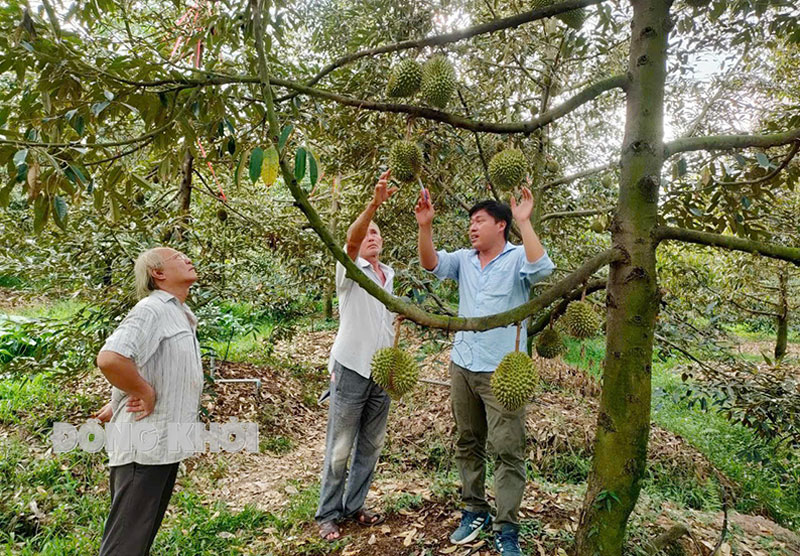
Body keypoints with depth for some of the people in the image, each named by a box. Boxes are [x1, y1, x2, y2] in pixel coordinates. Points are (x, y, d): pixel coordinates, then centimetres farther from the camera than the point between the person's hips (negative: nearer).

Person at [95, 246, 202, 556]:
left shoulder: (180, 314, 14)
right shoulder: (152, 309, -15)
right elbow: (110, 359, -31)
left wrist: (121, 403, 20)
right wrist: (145, 394, -18)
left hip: (166, 445, 9)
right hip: (145, 445, -9)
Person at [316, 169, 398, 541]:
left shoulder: (389, 275, 14)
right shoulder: (351, 270, -5)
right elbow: (351, 238, -27)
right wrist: (374, 203, -42)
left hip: (382, 372, 6)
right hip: (351, 370, -6)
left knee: (370, 446, 13)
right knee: (340, 447, 2)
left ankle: (354, 506, 28)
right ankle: (327, 514, 17)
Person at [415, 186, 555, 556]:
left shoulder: (518, 258, -6)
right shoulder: (464, 260, 9)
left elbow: (542, 268, -26)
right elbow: (431, 264, -1)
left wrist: (524, 221, -27)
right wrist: (425, 226, -14)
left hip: (502, 371, -6)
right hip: (462, 367, 6)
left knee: (507, 451, -1)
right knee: (467, 444, 15)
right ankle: (475, 511, 31)